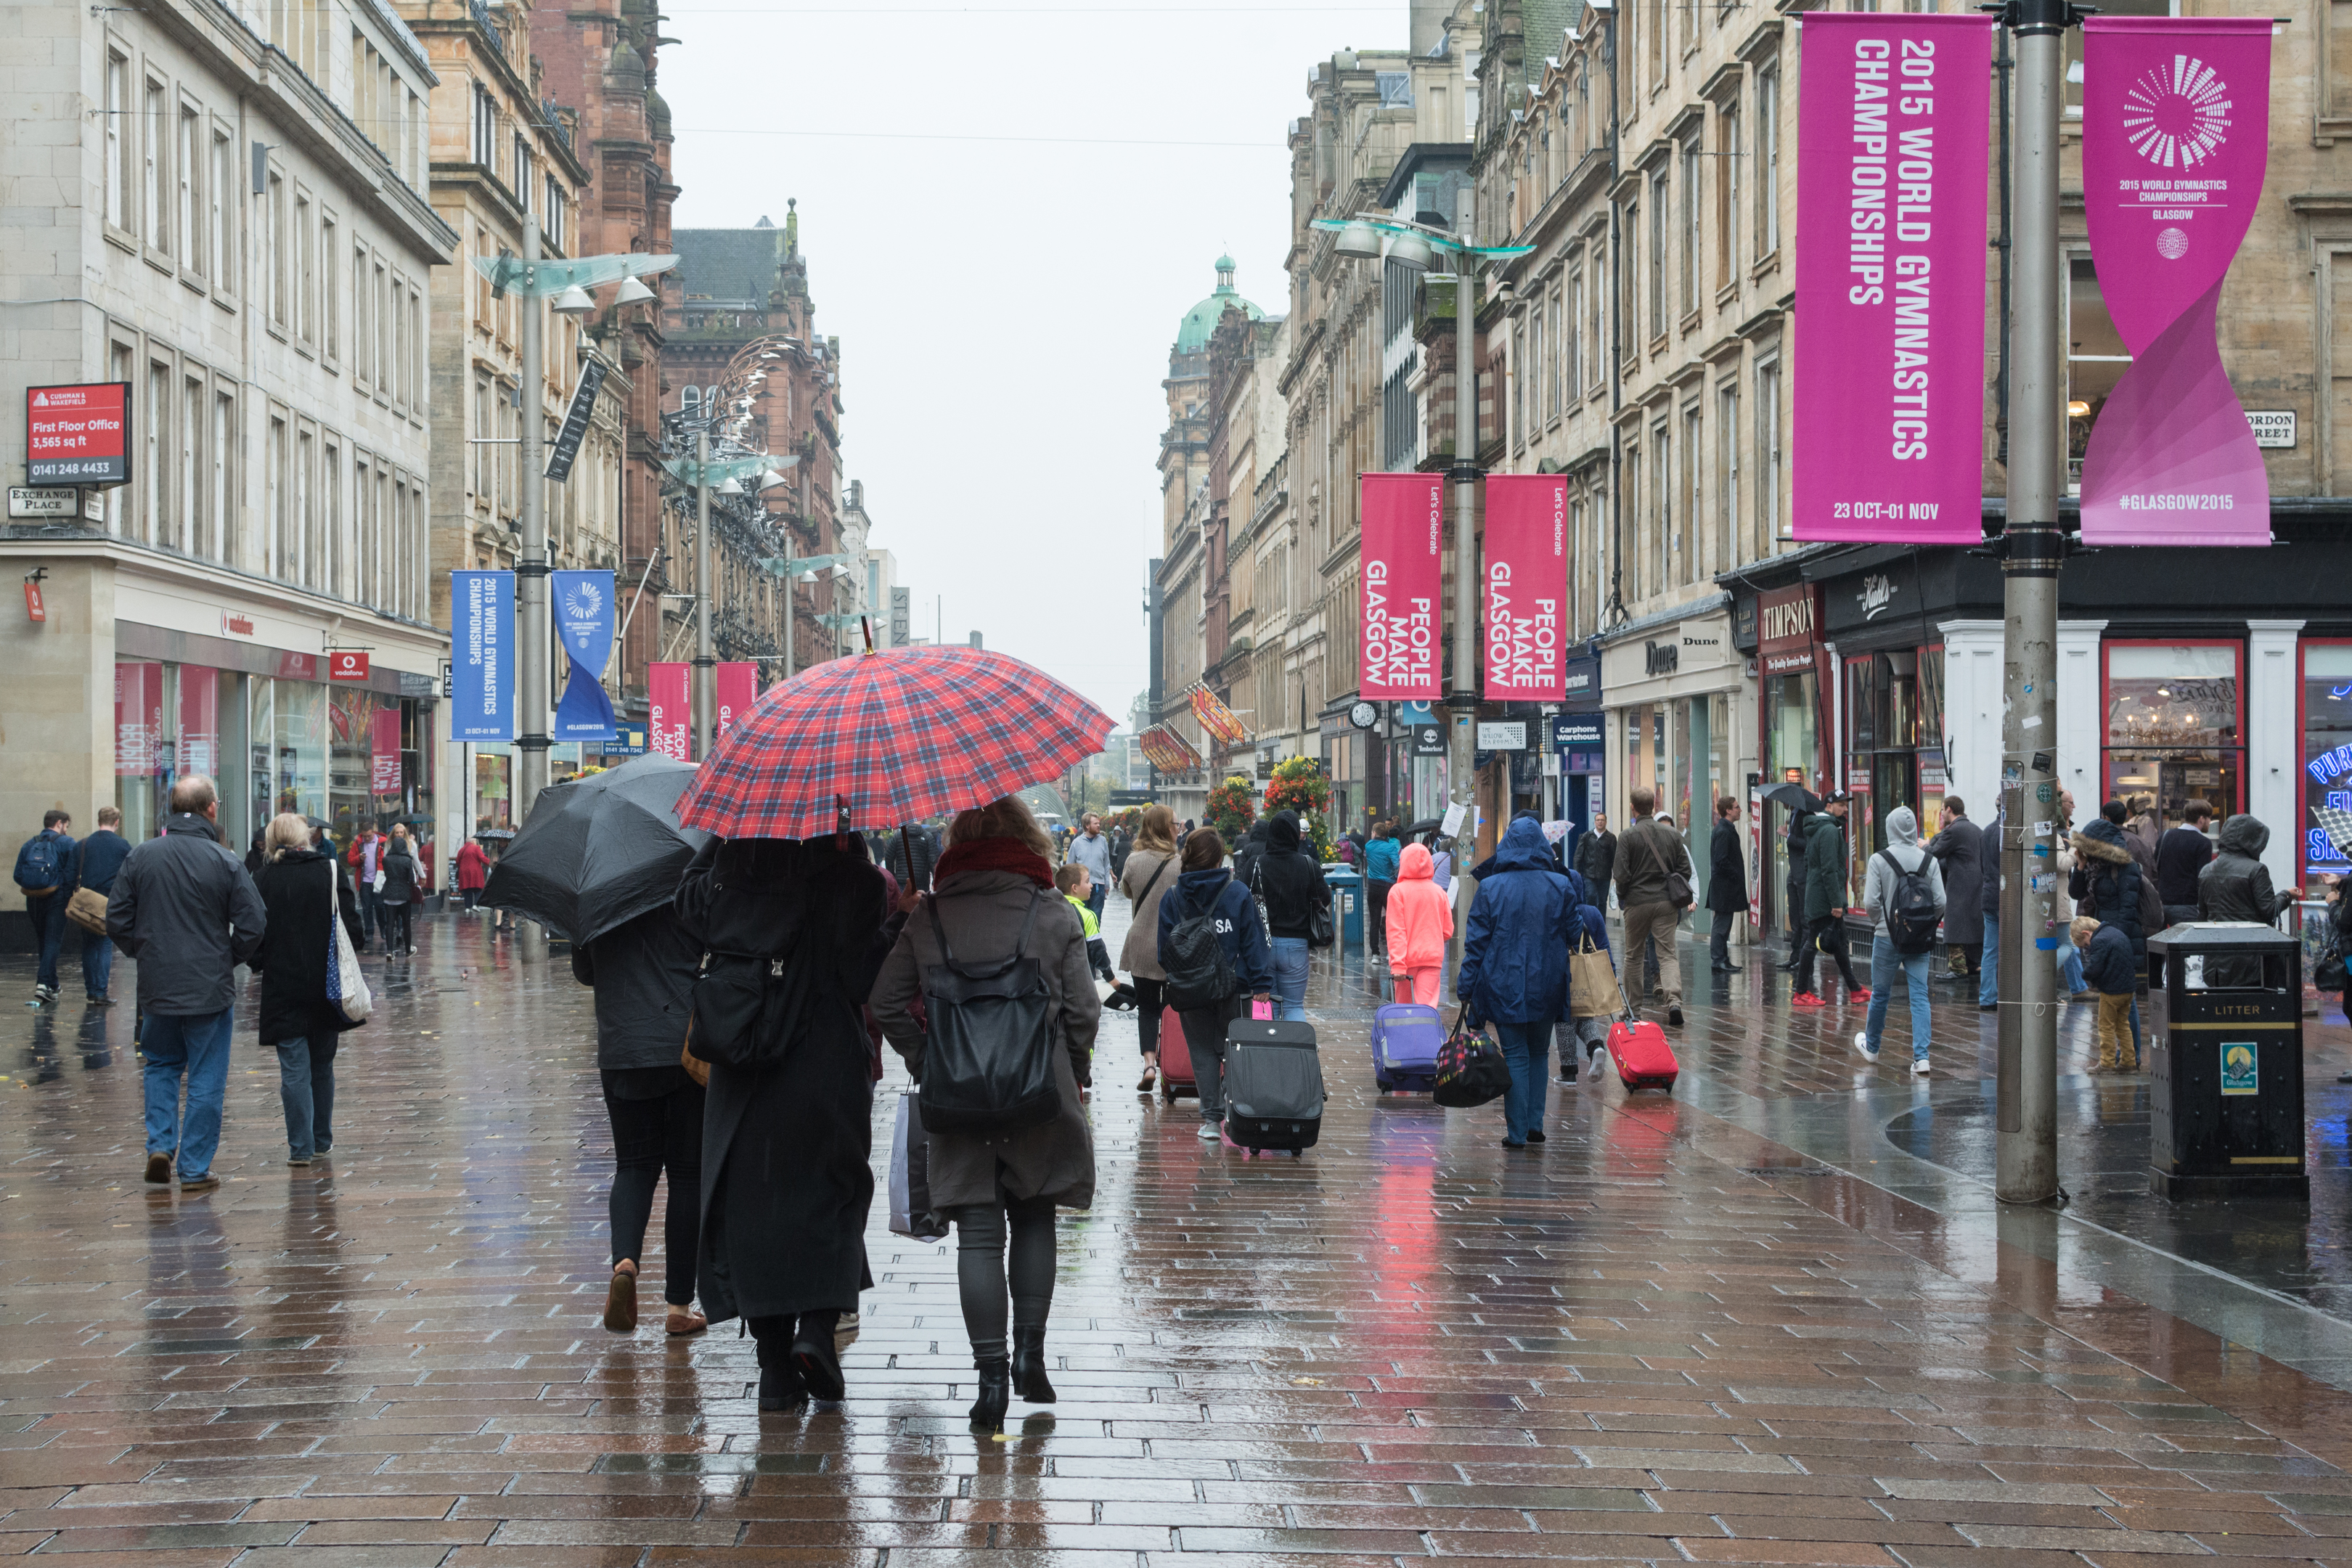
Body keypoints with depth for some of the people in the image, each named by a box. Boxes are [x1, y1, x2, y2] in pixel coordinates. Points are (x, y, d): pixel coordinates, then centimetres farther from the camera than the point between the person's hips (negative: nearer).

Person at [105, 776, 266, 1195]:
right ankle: (195, 1169, 7)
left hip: (156, 987, 3)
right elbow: (254, 926, -10)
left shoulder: (139, 857, -2)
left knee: (161, 1066, 23)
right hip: (211, 987, -3)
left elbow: (117, 922, 1)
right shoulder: (225, 861, -10)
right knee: (206, 1079, 5)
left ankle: (160, 1144, 9)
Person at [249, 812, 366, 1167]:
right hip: (326, 985, 2)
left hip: (283, 988, -2)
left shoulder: (263, 881, -5)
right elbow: (352, 924, -3)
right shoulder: (329, 872, -2)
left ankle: (301, 1146, -3)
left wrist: (259, 965, 12)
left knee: (294, 1070, 1)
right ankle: (322, 1139, 23)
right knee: (322, 1065, 15)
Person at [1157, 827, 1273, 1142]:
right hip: (1234, 986, -1)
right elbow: (1254, 941, -5)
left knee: (1202, 1051, 9)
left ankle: (1211, 1117, 4)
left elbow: (1165, 951, 1)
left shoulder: (1172, 898, -3)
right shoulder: (1239, 894, -6)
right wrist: (1262, 984, -2)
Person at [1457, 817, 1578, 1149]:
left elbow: (1476, 942, -5)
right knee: (1539, 1053, 17)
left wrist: (1466, 988, -2)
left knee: (1515, 1056, 3)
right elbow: (1574, 934, 4)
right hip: (1547, 985, 1)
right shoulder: (1560, 886, -3)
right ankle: (1535, 1124, 13)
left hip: (1504, 985, -1)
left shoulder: (1490, 888, -6)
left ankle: (1517, 1132, 1)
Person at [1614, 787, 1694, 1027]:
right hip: (1666, 902, 2)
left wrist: (1621, 896, 6)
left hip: (1637, 902, -2)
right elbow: (1685, 870, 5)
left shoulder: (1629, 836, -8)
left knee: (1633, 955, 13)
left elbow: (1621, 874, -11)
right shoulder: (1672, 835, 3)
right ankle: (1674, 1000, -21)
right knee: (1668, 954, 1)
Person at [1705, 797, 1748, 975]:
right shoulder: (1723, 831, -17)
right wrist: (1736, 876, -16)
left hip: (1727, 886, 11)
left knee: (1724, 924, 13)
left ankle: (1723, 960, 18)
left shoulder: (1727, 830, 15)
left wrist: (1738, 877, 15)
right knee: (1722, 925, -7)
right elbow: (1721, 860, -22)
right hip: (1724, 886, -11)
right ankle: (1718, 961, -4)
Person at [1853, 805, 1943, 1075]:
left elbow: (1871, 903, -12)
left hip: (1887, 938, -2)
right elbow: (1940, 902, -4)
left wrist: (1880, 922, 7)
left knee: (1880, 994, 14)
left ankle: (1871, 1047, 33)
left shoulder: (1879, 860, -9)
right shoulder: (1930, 861, -2)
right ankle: (1921, 1057, -8)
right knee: (1919, 995, 2)